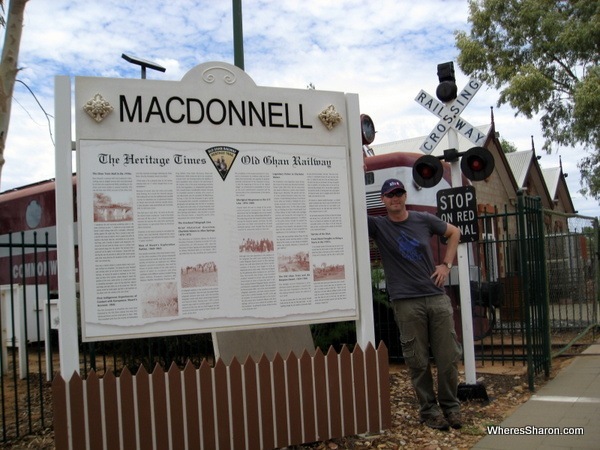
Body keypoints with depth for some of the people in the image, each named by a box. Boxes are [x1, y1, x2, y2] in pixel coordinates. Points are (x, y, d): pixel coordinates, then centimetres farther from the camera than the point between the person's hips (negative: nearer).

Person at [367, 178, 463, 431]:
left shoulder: (424, 220, 9)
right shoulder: (377, 226, 2)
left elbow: (454, 232, 22)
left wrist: (447, 264, 12)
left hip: (437, 297, 2)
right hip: (406, 303, -2)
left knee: (448, 357, 5)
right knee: (418, 361, 2)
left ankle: (450, 406, 21)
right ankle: (428, 410, 16)